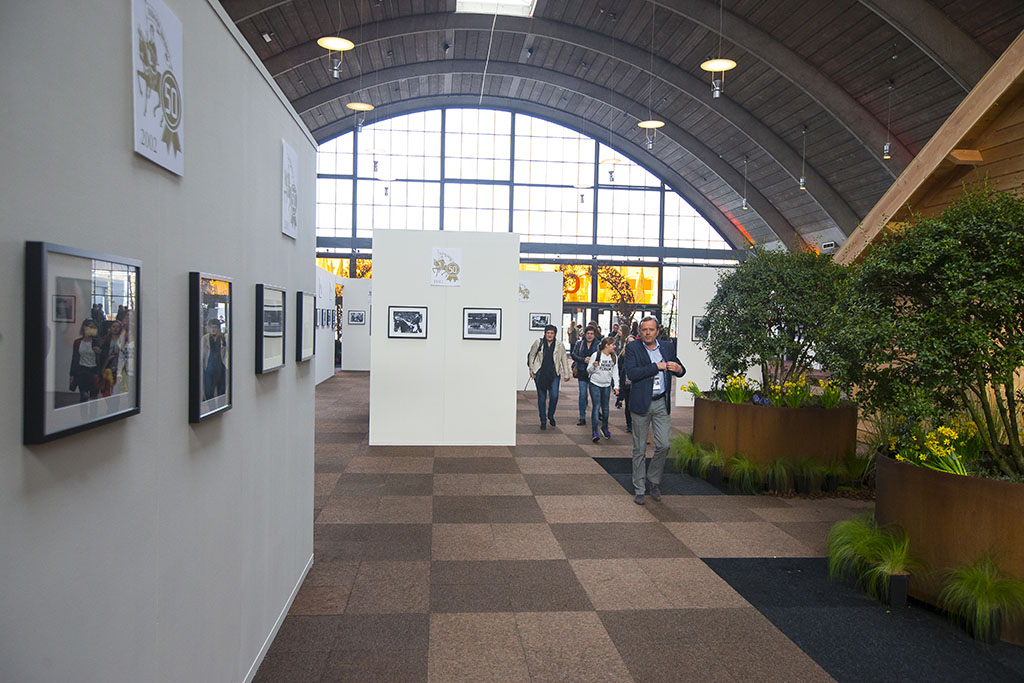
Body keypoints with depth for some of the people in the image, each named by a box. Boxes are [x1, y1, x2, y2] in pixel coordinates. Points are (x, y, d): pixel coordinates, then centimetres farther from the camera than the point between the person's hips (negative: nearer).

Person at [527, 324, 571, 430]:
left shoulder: (559, 345, 5)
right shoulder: (538, 343, 3)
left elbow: (564, 360, 9)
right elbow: (531, 355, 11)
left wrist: (566, 374, 8)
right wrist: (531, 370, 7)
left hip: (554, 374, 0)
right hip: (540, 374, 0)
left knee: (554, 396, -10)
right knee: (542, 397, 2)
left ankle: (551, 415, 17)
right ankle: (543, 421, 13)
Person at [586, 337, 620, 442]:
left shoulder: (613, 357, 4)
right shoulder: (596, 355, -9)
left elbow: (615, 372, 9)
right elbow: (589, 370, -3)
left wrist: (616, 386, 3)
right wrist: (593, 366, -25)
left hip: (607, 386, 4)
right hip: (595, 385, -4)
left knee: (605, 408, 11)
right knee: (596, 407, -9)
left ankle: (605, 428, 31)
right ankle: (595, 431, -8)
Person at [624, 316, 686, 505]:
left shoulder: (667, 347, 7)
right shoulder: (633, 347, -5)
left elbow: (679, 368, 19)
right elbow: (631, 373, -18)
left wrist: (679, 369, -6)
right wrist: (656, 367, -19)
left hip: (661, 403, 3)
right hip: (641, 403, -3)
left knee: (663, 445, -2)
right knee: (639, 449, 6)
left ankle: (653, 480, 21)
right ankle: (639, 489, 16)